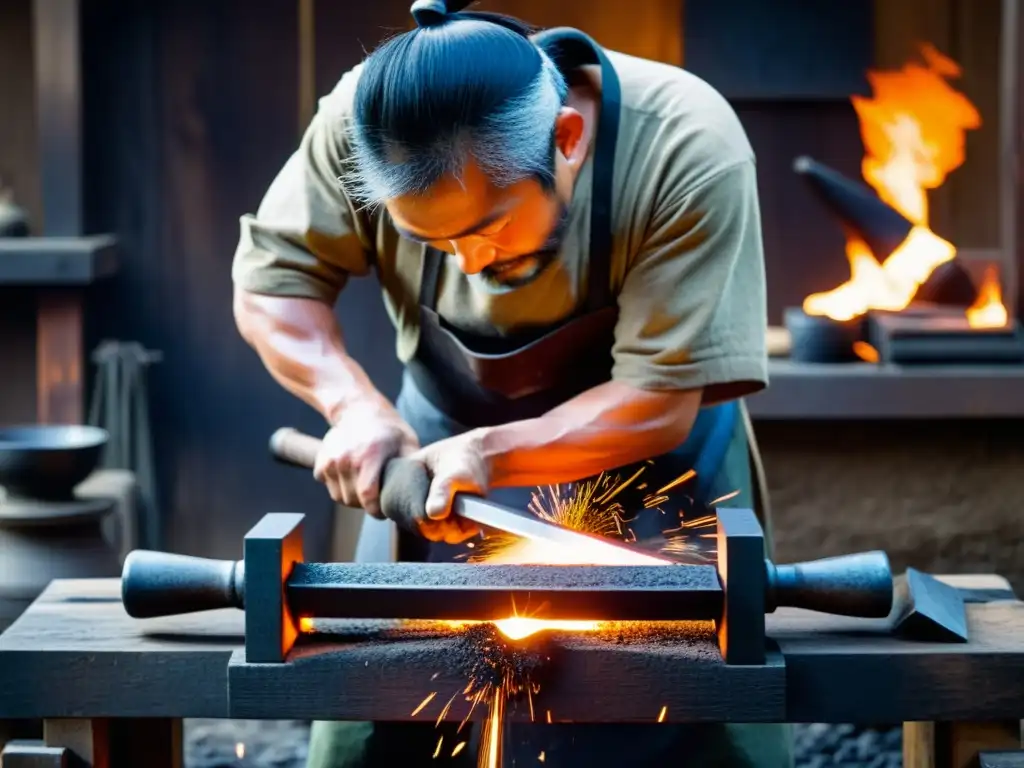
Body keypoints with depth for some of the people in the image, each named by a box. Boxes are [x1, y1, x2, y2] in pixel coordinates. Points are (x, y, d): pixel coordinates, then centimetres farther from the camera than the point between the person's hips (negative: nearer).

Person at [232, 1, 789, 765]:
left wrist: (488, 453, -35)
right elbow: (271, 281, -12)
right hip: (443, 452, 2)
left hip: (645, 466, -2)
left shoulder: (689, 151, -32)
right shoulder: (362, 125, -25)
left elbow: (658, 406, -27)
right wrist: (355, 404, -28)